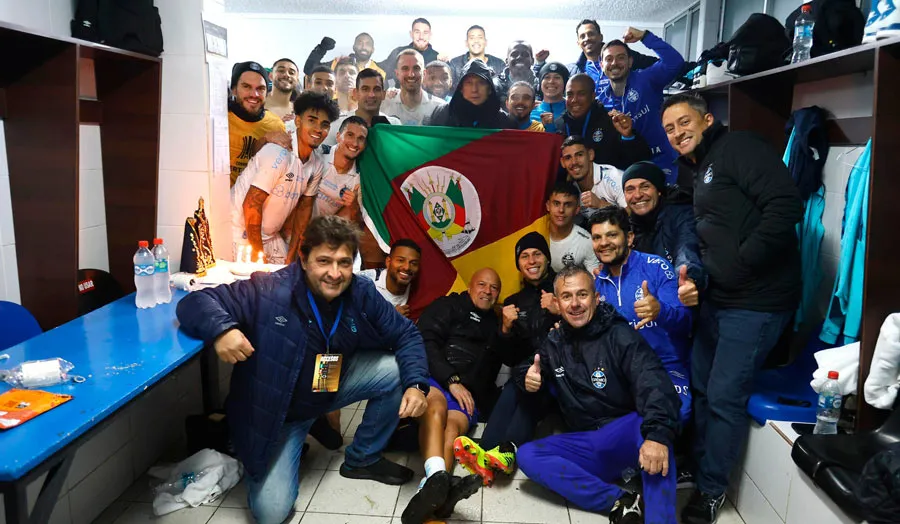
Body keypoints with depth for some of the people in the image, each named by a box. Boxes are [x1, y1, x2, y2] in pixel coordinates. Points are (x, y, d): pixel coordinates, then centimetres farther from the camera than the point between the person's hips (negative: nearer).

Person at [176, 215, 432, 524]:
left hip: (334, 387, 4)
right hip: (275, 412, -4)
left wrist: (415, 384, -21)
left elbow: (406, 334, -5)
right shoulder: (268, 291, -28)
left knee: (397, 370, -12)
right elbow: (194, 303, -25)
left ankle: (362, 459, 10)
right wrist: (221, 328, -48)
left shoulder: (361, 294, -13)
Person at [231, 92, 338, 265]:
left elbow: (305, 206, 8)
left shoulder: (317, 164, -1)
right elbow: (251, 205, -23)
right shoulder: (279, 154, -24)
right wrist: (257, 253, -16)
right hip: (242, 231, -7)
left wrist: (292, 253, 5)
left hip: (271, 235, 7)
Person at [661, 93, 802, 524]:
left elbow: (786, 205, -22)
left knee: (725, 396, -2)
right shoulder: (697, 172, 16)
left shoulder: (738, 148, -11)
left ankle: (711, 489, 17)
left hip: (756, 300, -9)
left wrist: (742, 263, -21)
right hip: (717, 297, 9)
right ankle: (698, 468, 36)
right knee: (700, 385, 17)